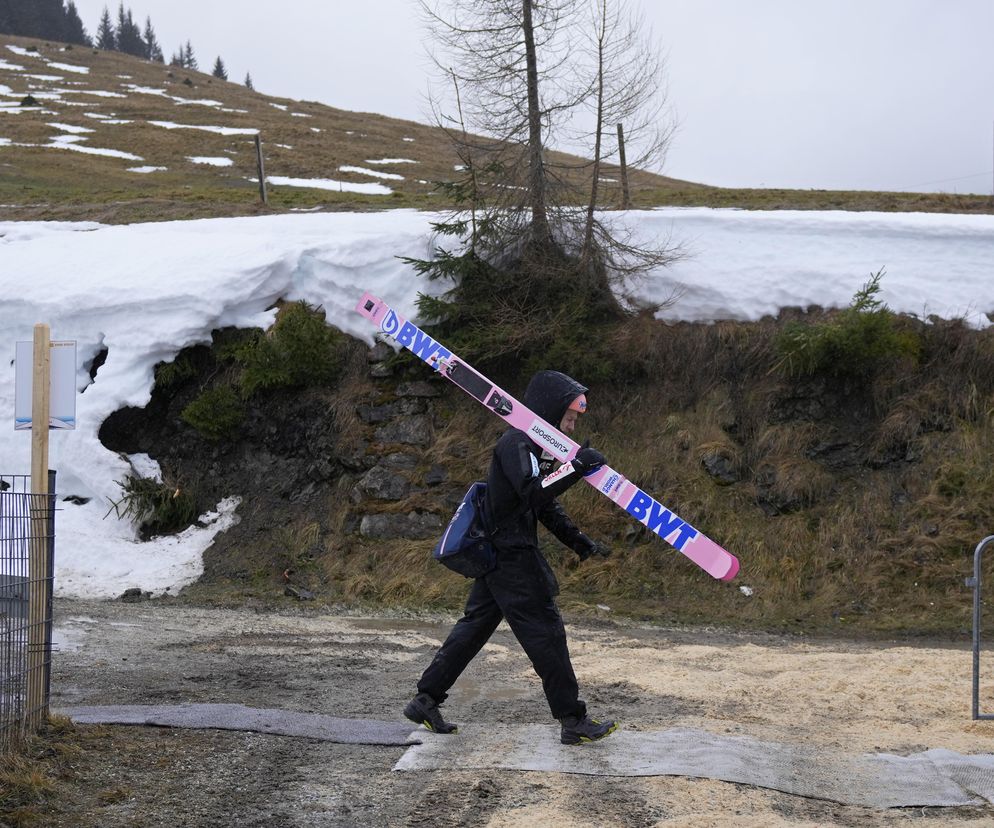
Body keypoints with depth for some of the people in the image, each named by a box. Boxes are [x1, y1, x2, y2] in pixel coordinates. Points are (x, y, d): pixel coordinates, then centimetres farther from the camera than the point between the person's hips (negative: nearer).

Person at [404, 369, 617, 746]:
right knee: (546, 633, -5)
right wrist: (577, 467, -33)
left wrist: (580, 543, 16)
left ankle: (425, 700, 18)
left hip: (498, 555, 10)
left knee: (474, 626, 14)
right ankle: (573, 721, 1)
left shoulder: (535, 446, 15)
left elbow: (547, 507, 21)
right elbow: (533, 492, -32)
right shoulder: (516, 444, -17)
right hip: (511, 556, -10)